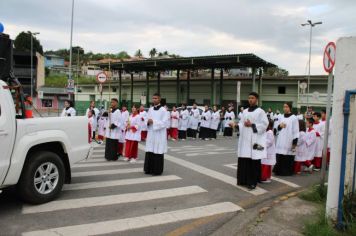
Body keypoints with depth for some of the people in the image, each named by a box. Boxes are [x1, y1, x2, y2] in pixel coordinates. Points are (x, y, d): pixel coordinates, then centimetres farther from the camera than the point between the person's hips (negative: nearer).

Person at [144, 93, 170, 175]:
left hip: (159, 135, -5)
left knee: (158, 152, -2)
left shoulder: (163, 110, -7)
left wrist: (153, 122, -18)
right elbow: (147, 119, 15)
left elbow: (165, 122, -13)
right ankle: (149, 169, 17)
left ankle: (157, 170, 7)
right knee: (149, 152, 6)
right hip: (151, 134, 5)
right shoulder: (150, 109, 11)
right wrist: (148, 122, -9)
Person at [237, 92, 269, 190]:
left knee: (254, 161, -3)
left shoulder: (260, 111, -3)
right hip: (245, 139, 5)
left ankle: (253, 182, 5)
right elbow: (241, 123, 16)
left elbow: (264, 124, -10)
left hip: (255, 140, -5)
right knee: (243, 160, 6)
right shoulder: (245, 111, 14)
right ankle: (244, 180, 17)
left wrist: (252, 125, -17)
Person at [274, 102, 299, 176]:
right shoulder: (281, 118, 11)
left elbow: (296, 131, -7)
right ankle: (280, 171, 14)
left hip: (289, 141, -5)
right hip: (281, 141, 5)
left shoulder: (294, 118, -5)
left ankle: (288, 171, 9)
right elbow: (277, 129, 17)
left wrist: (295, 142, -12)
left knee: (288, 158, -2)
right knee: (280, 157, 4)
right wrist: (279, 126, -6)